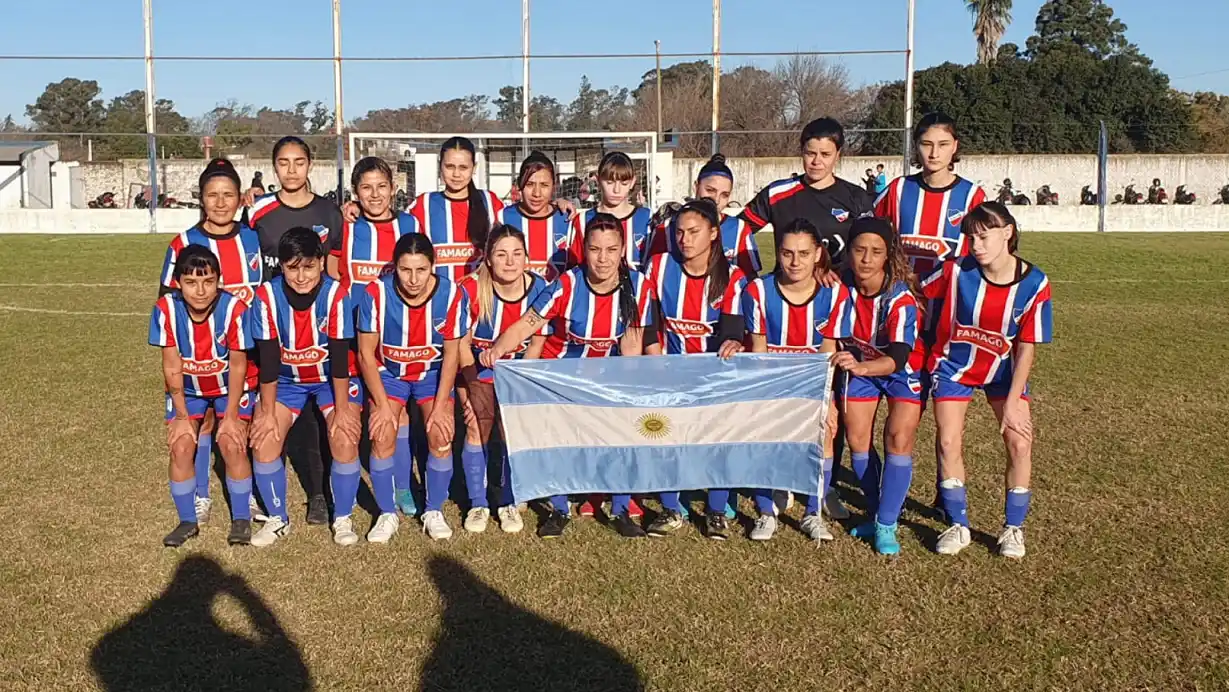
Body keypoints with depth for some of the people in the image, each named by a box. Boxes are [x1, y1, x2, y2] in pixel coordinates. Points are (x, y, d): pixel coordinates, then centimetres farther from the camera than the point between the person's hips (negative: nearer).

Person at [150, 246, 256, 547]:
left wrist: (231, 416, -15)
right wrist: (182, 416, -11)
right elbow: (172, 367, -15)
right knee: (181, 446, -12)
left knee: (232, 444, -16)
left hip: (229, 387, -2)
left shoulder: (234, 309, -30)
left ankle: (241, 519, 4)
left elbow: (238, 366, -19)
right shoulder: (166, 309, -25)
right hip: (186, 389, 2)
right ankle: (187, 521, 9)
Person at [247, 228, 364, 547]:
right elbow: (268, 359, -17)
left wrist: (342, 410, -18)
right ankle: (277, 519, 11)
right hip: (287, 378, 2)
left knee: (345, 439, -19)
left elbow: (340, 358, -22)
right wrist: (267, 411, -13)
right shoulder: (267, 296, -21)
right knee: (263, 440, -11)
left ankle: (342, 519, 3)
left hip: (332, 378, -2)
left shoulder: (336, 295, -25)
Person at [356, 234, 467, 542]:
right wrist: (382, 404, -16)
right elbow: (366, 353, -14)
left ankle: (434, 512, 6)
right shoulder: (375, 294, -23)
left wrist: (440, 406, -15)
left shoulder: (452, 295, -21)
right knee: (383, 438, -16)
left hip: (433, 374, 0)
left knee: (441, 436, -16)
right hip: (388, 373, 0)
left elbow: (451, 355, -12)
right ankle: (387, 514, 5)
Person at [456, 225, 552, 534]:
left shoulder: (540, 289, -19)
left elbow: (537, 342, -5)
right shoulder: (471, 289, -24)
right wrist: (468, 387, -9)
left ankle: (509, 504, 16)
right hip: (478, 371, -1)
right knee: (477, 430, -4)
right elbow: (463, 343, -11)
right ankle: (477, 505, 13)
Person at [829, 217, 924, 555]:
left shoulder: (901, 297, -31)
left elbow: (898, 357, -41)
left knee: (898, 439, -15)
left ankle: (886, 525, -4)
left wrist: (861, 367, -57)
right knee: (857, 438, -2)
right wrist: (851, 365, -15)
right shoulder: (843, 284, -19)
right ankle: (875, 513, 17)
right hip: (859, 365, 4)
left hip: (903, 370, -4)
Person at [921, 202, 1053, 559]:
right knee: (948, 442, -10)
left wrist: (1013, 401, -17)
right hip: (954, 365, 0)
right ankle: (958, 526, 8)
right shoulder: (956, 271, -21)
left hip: (1004, 370, 0)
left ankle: (1013, 528, 10)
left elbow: (1026, 349, -15)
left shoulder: (1034, 284, -19)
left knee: (1020, 442, -10)